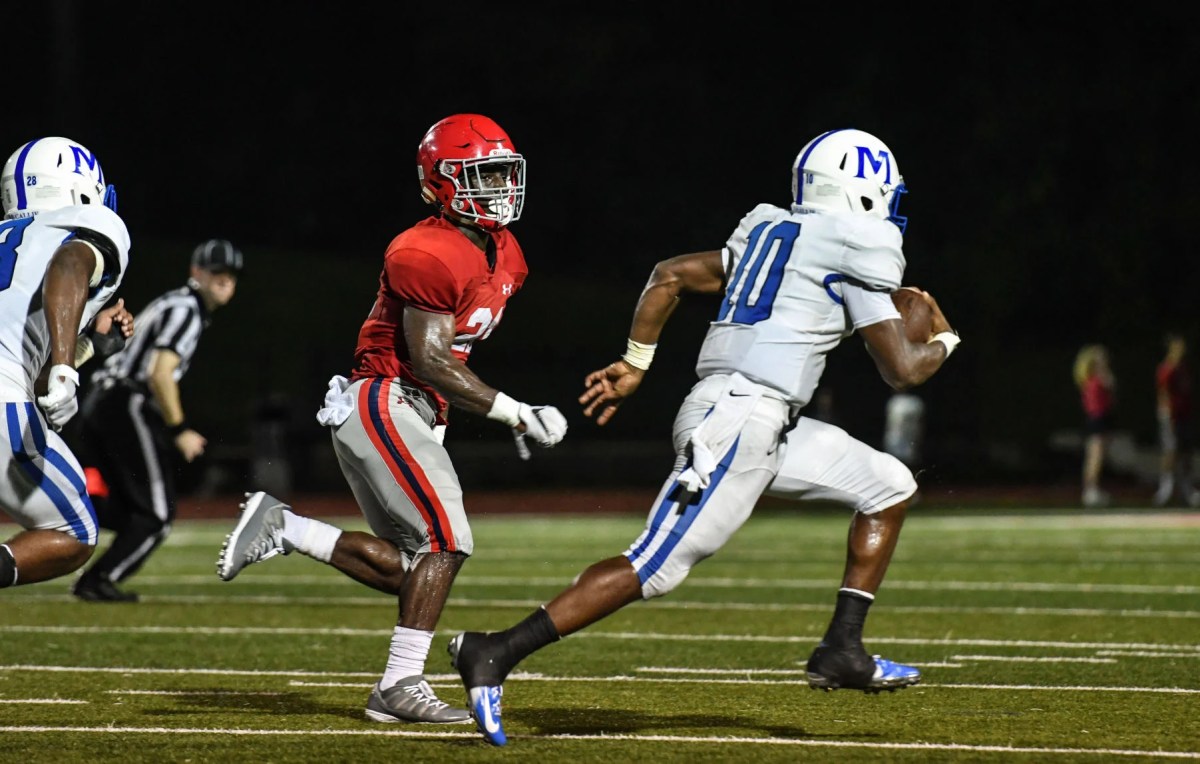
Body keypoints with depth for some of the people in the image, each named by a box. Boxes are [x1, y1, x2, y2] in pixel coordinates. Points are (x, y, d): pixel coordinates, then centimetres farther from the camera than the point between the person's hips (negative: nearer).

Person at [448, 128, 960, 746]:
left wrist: (633, 364, 21)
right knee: (655, 567, -13)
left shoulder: (770, 233, 21)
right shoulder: (857, 248, -3)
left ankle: (842, 649, 13)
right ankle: (496, 653, -15)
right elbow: (900, 371, -3)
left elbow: (669, 275, 19)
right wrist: (943, 342, 18)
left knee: (890, 487, 16)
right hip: (741, 420, -10)